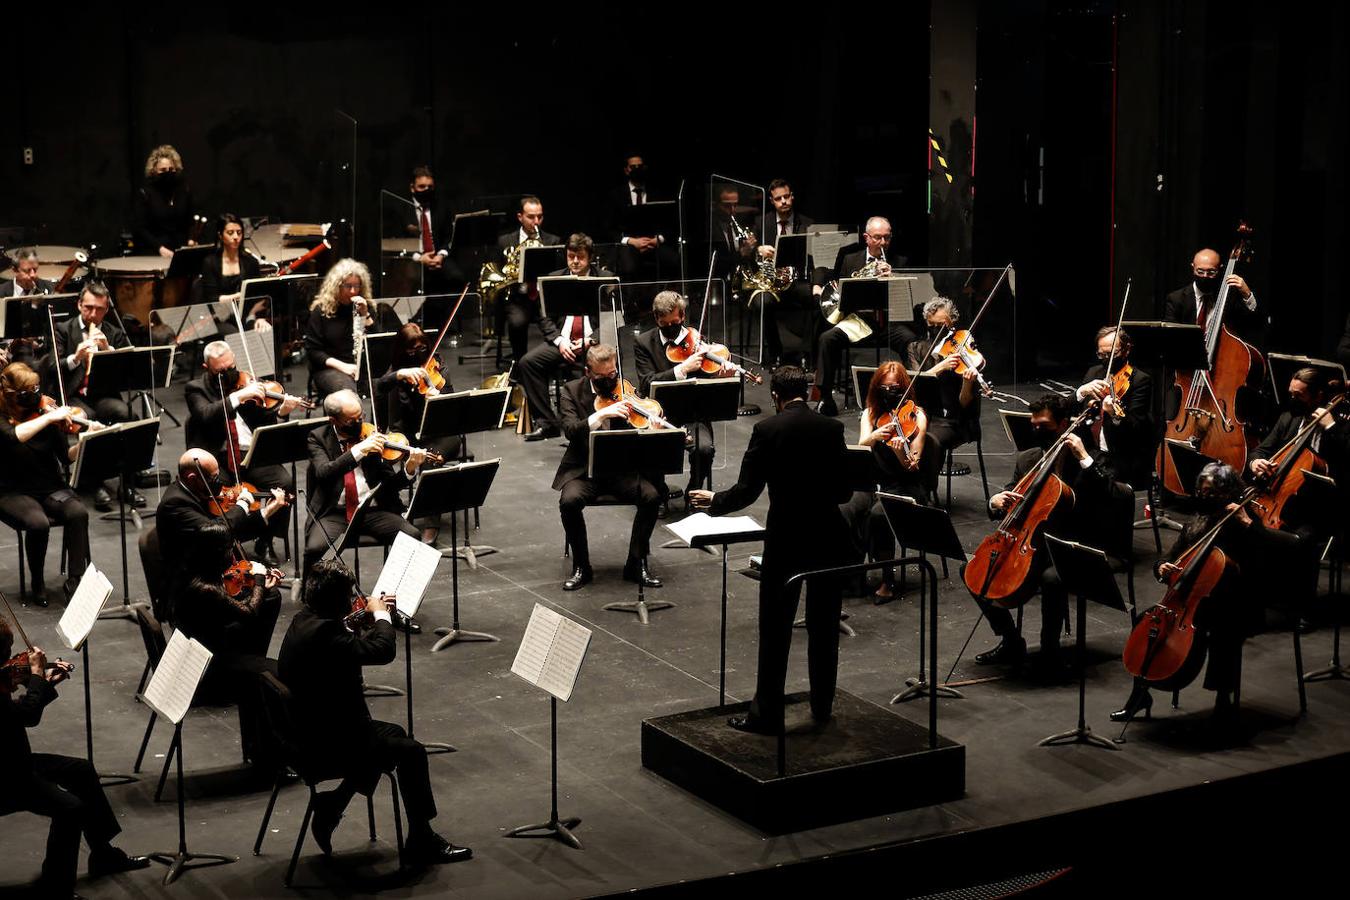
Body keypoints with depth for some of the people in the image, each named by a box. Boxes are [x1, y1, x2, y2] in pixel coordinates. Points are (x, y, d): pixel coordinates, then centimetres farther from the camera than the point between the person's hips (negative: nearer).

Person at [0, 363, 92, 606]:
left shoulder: (41, 411, 3)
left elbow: (66, 456, -1)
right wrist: (49, 417, -31)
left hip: (50, 488, 3)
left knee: (79, 513, -27)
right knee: (38, 522, -32)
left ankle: (76, 580, -18)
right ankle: (38, 584, -7)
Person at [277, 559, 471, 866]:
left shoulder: (304, 620, 2)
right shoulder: (324, 632, -30)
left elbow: (350, 644, 17)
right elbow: (384, 650, -30)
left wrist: (375, 617, 6)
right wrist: (381, 615, -12)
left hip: (307, 729, 11)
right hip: (326, 742, -11)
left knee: (393, 733, 23)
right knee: (411, 751, -4)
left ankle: (331, 805, 22)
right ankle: (421, 842, 7)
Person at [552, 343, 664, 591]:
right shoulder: (572, 390, -1)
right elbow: (570, 430, -16)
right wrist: (602, 414, -31)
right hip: (585, 469, -1)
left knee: (652, 495, -26)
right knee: (569, 500, -31)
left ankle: (637, 564, -10)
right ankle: (581, 567, -11)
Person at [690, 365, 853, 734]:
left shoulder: (767, 430, -10)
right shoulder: (832, 428, 0)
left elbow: (747, 491, -10)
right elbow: (844, 490, 4)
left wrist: (714, 501, 8)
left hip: (786, 539, -3)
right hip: (829, 536, 3)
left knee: (775, 628, 4)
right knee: (824, 625, 15)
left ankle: (766, 714, 8)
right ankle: (822, 706, 25)